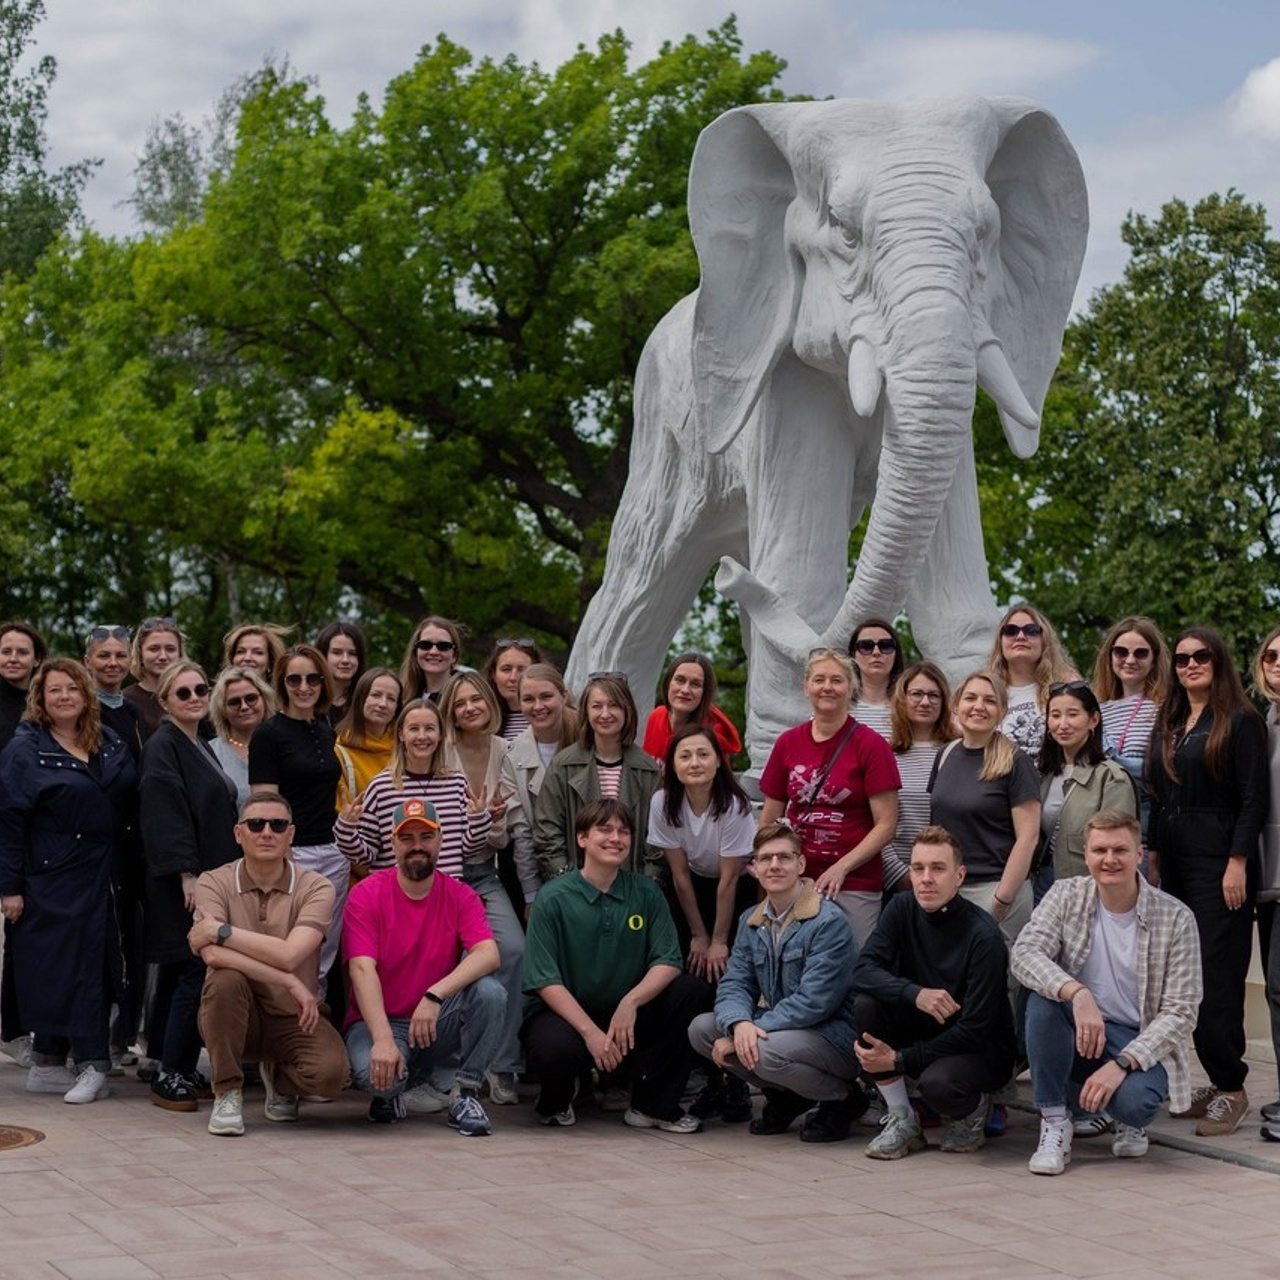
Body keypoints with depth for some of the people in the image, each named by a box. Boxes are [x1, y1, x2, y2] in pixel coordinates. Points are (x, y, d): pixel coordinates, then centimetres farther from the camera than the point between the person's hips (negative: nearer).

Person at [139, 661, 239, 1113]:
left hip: (209, 876, 8)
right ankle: (171, 1076, -6)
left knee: (179, 975, 10)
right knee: (196, 974, -11)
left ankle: (177, 1071, 13)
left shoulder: (201, 747, 18)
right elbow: (165, 816, -17)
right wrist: (187, 875, -21)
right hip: (182, 883, -8)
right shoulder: (162, 748, -9)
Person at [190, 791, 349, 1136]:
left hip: (294, 1018, 0)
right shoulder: (214, 883, -4)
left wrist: (220, 931, -18)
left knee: (331, 1072, -29)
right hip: (235, 1017, 0)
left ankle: (280, 1080, 11)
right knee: (226, 978, -34)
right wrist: (289, 982, -25)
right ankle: (227, 1093, -13)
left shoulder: (316, 888, -6)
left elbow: (289, 955, -22)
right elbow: (213, 955, -22)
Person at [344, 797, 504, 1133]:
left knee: (490, 991, -27)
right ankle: (407, 1084, 4)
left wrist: (435, 995, -35)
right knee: (376, 1074, -35)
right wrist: (383, 1039, -33)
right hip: (380, 1022, -2)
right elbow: (362, 969, -18)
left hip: (437, 1023, 2)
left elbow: (488, 954, -18)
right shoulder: (366, 895, -7)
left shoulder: (459, 897, 0)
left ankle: (465, 1096, -12)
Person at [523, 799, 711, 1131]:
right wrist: (590, 1031, -25)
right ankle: (556, 1101, 3)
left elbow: (668, 962, -6)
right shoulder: (554, 898, -9)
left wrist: (631, 1001, -25)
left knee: (693, 991, -17)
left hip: (627, 1016, 4)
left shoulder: (645, 892, 1)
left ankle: (652, 1104, -7)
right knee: (556, 1048, -38)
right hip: (564, 1013, -4)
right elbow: (546, 982, -14)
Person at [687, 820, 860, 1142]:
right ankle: (784, 1098, 9)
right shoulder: (751, 922, 8)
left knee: (767, 1052, -35)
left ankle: (842, 1100, -5)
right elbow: (734, 984, 0)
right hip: (778, 1027, 8)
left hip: (835, 1035, -8)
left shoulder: (829, 922, -16)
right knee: (701, 1029, -7)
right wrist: (739, 1025, -24)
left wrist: (753, 1032, -24)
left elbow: (813, 1002, -23)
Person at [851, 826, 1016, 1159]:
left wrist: (898, 1059, -24)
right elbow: (863, 970, -15)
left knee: (937, 1083, -36)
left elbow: (974, 1029, -23)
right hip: (923, 1030, 5)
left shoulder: (983, 937, -22)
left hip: (982, 1049, -5)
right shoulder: (903, 910, -6)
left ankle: (974, 1108, 3)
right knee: (866, 1003, -21)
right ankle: (901, 1120, -7)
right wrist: (915, 993, -34)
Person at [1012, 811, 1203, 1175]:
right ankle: (1054, 1124, -16)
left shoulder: (1175, 918, -9)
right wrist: (1077, 993, -38)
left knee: (1134, 1099, -35)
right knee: (1045, 994, -29)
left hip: (1140, 1043, -2)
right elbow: (1024, 953, -20)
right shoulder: (1066, 896, -3)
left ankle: (1131, 1123, 7)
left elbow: (1180, 1012, -11)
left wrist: (1121, 1065, -24)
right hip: (1078, 1037, 2)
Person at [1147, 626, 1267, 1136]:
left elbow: (1254, 798, -10)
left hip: (1219, 860, -7)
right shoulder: (1168, 726, 16)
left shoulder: (1240, 721, -5)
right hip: (1175, 863, 7)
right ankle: (1217, 1079, 10)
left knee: (1216, 974, -9)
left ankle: (1230, 1086, -4)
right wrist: (1153, 857, 12)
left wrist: (1237, 863, -16)